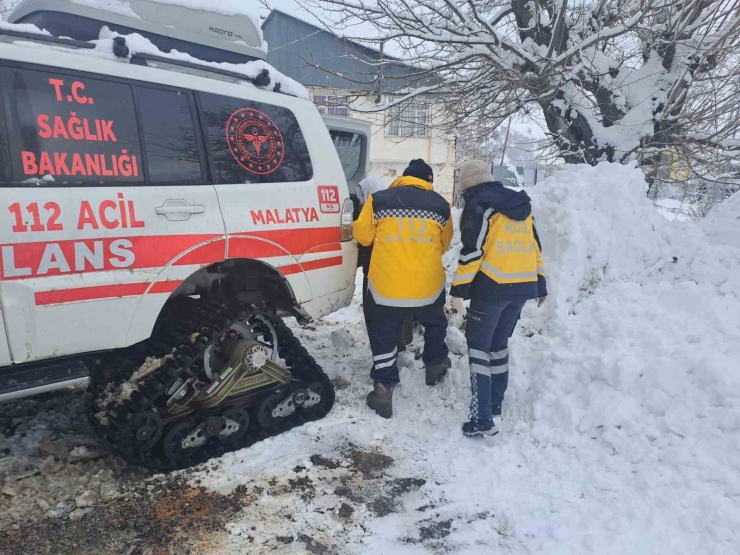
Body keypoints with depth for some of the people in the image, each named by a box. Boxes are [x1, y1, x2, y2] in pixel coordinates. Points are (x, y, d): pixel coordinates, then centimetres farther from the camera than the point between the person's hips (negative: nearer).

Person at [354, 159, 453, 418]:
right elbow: (444, 245, 14)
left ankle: (383, 388, 10)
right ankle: (435, 366, 45)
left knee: (384, 336, 13)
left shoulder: (378, 200, -1)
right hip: (428, 285, 2)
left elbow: (362, 235, 6)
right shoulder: (440, 204, 4)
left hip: (386, 285, -1)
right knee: (435, 324, 30)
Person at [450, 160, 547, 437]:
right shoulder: (522, 204, 16)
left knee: (479, 345, -1)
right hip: (523, 285, 7)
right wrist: (540, 284, 22)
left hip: (492, 286, -7)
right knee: (499, 343, 19)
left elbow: (472, 251, -13)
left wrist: (459, 289, -10)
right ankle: (495, 408, 26)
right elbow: (534, 246, 18)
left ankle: (483, 419, -5)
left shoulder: (480, 205, -6)